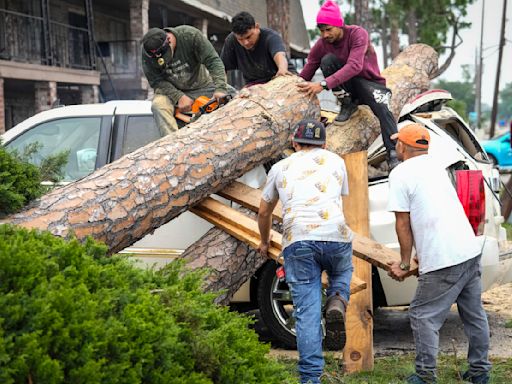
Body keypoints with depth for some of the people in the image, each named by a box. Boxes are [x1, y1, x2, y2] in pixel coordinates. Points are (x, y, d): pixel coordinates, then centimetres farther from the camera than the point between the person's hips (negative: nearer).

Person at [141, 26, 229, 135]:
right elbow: (156, 81, -16)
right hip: (171, 90, 0)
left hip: (201, 86, 0)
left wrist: (220, 89, -40)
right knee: (158, 105, -31)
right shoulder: (146, 51, -21)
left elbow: (213, 61, -27)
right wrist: (179, 97, -29)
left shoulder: (190, 35, -26)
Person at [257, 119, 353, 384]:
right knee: (342, 273, 31)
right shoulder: (335, 161, 23)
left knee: (307, 313, 2)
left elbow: (264, 212, 32)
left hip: (297, 240, 0)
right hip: (335, 237, 0)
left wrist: (264, 242, 50)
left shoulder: (281, 167, 23)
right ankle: (337, 303, -1)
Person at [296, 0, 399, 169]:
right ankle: (347, 105, -9)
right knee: (328, 60, -24)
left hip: (370, 81, -3)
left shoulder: (357, 34, -22)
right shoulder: (321, 44, -9)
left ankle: (393, 154, -28)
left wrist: (324, 84, -47)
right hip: (347, 86, 4)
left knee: (382, 108, -36)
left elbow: (355, 66, -38)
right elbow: (305, 74, -9)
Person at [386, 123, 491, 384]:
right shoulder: (435, 166, 20)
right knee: (474, 313, 16)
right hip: (471, 250, 9)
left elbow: (403, 224, -6)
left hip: (444, 261, -8)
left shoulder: (400, 174, -6)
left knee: (423, 317, 0)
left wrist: (404, 264, 4)